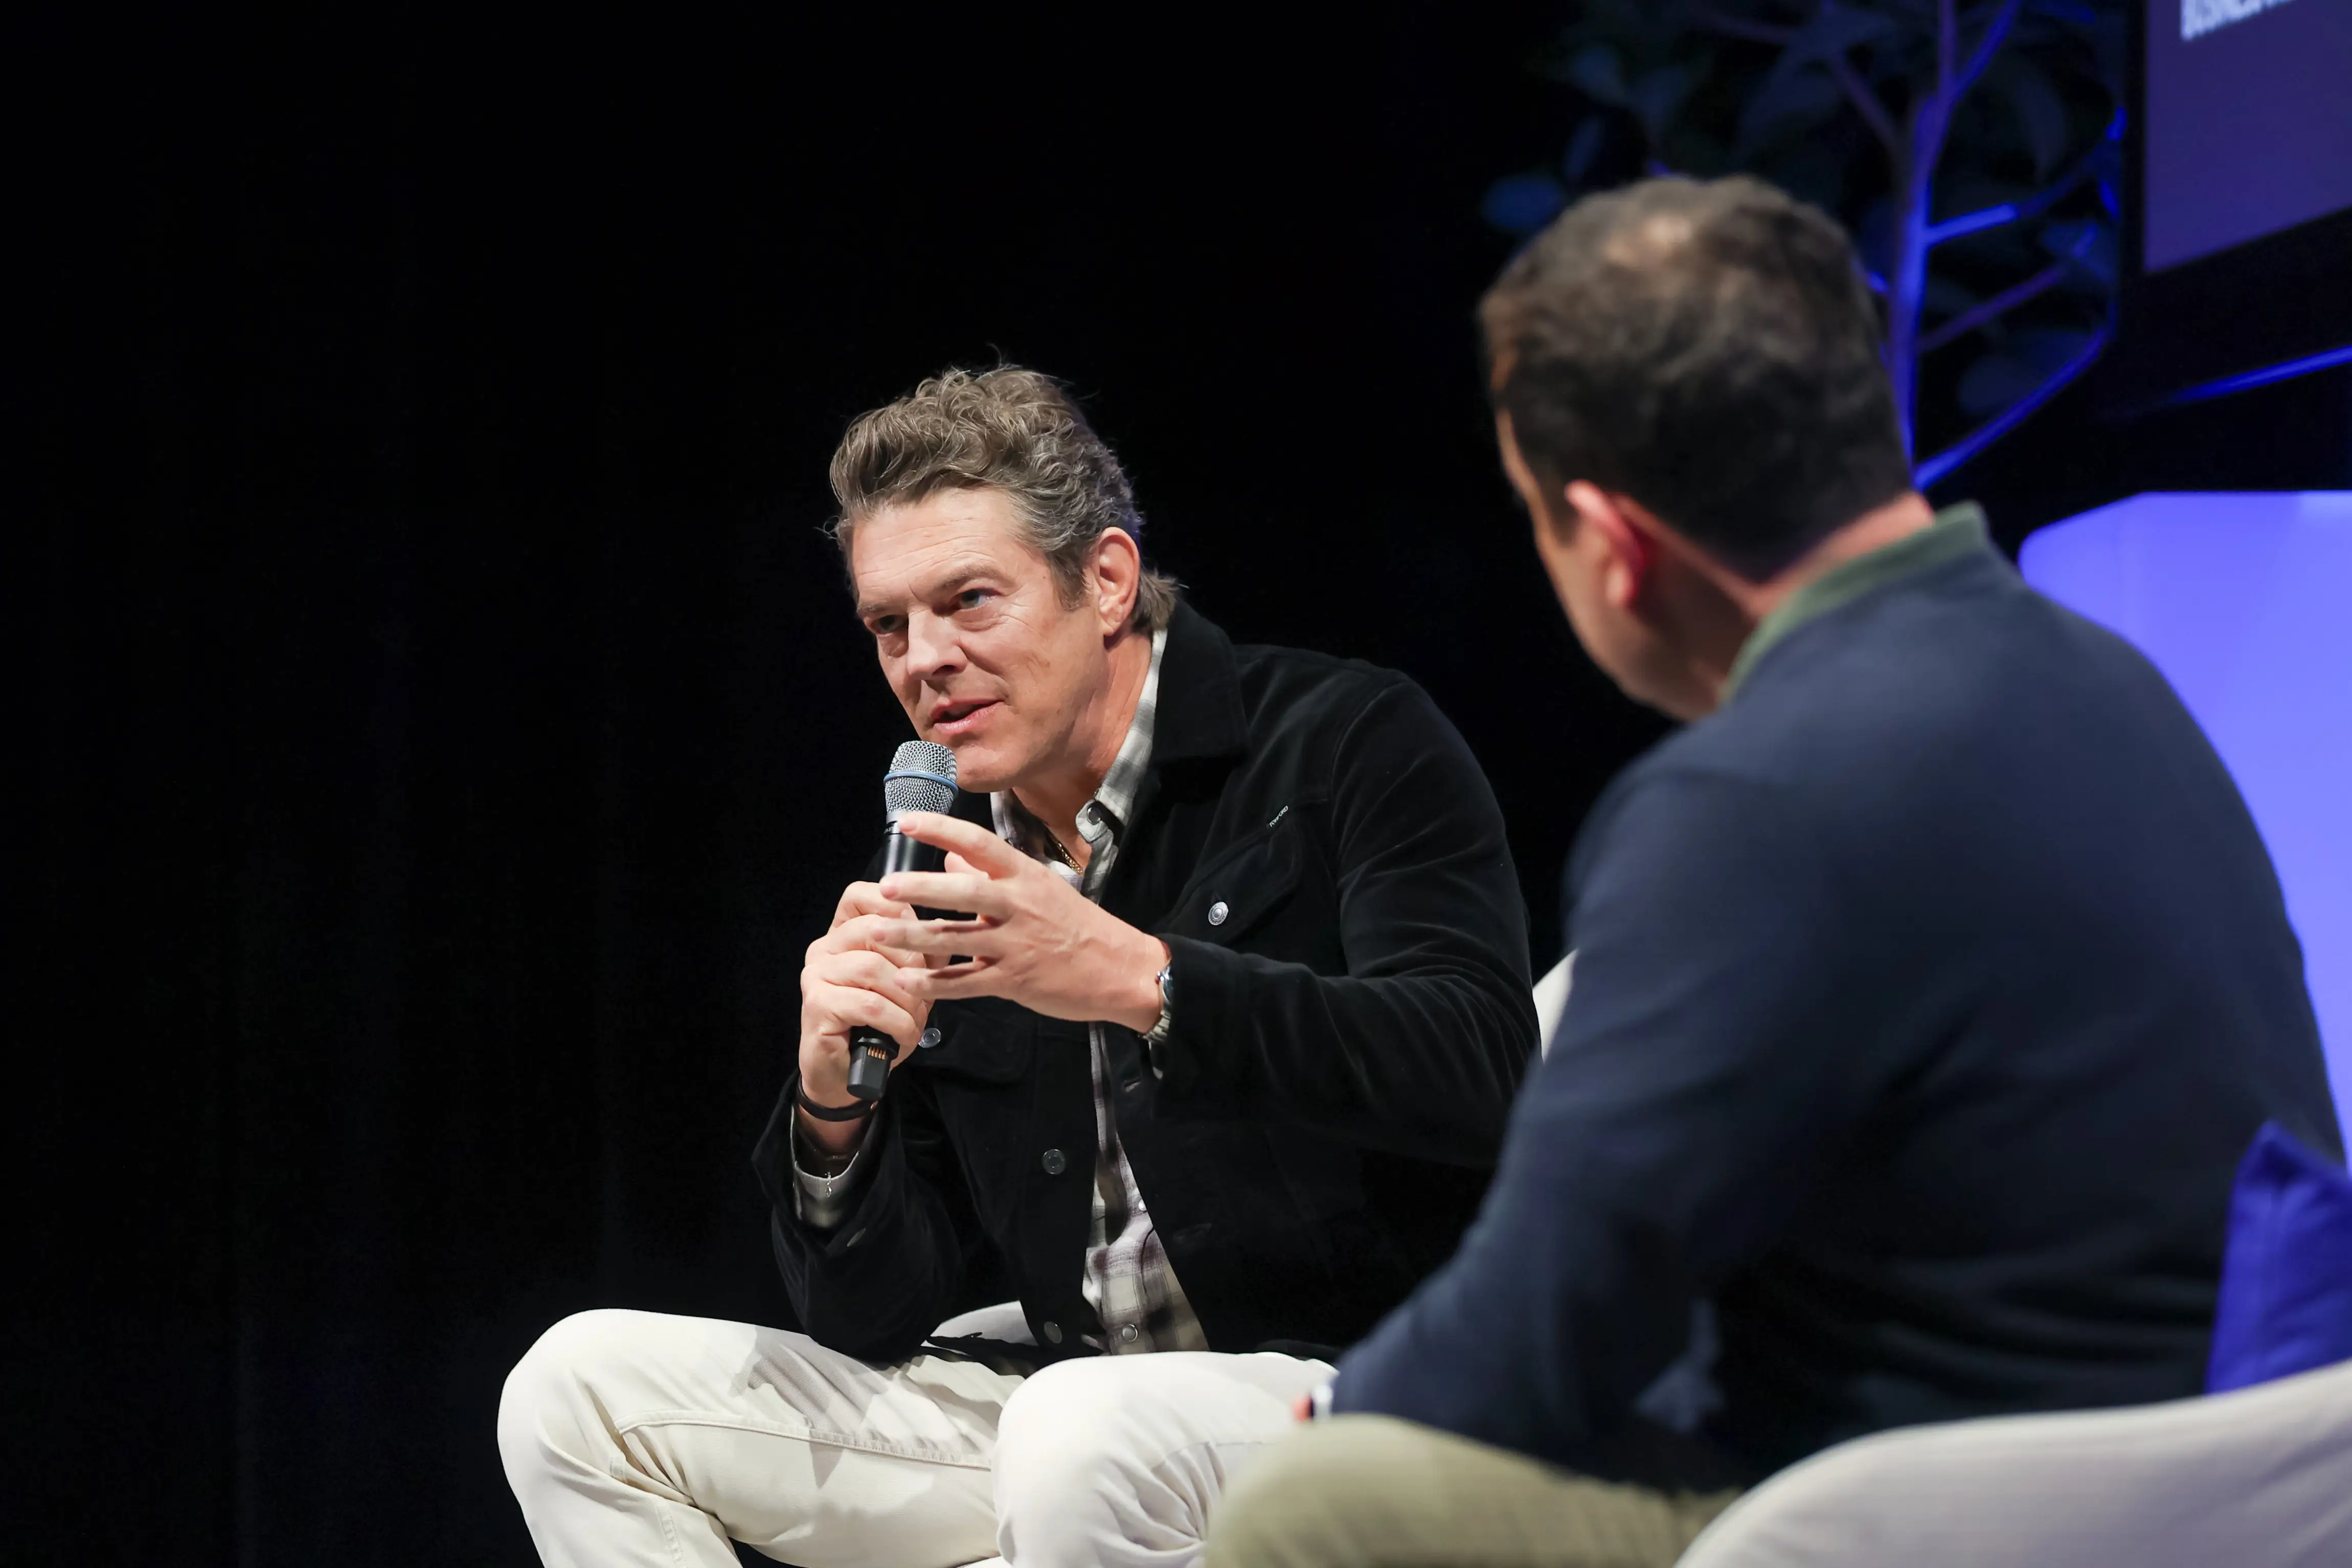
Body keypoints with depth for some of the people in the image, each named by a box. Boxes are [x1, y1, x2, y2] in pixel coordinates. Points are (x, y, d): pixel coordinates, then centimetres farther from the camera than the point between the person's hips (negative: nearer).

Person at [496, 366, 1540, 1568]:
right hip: (1060, 1395, 7)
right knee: (581, 1387, -1)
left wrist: (1139, 980, -27)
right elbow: (869, 1314, 12)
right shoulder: (954, 880, 14)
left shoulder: (1346, 747, -3)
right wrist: (832, 1108, -9)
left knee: (1080, 1437, -40)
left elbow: (1476, 1068, -20)